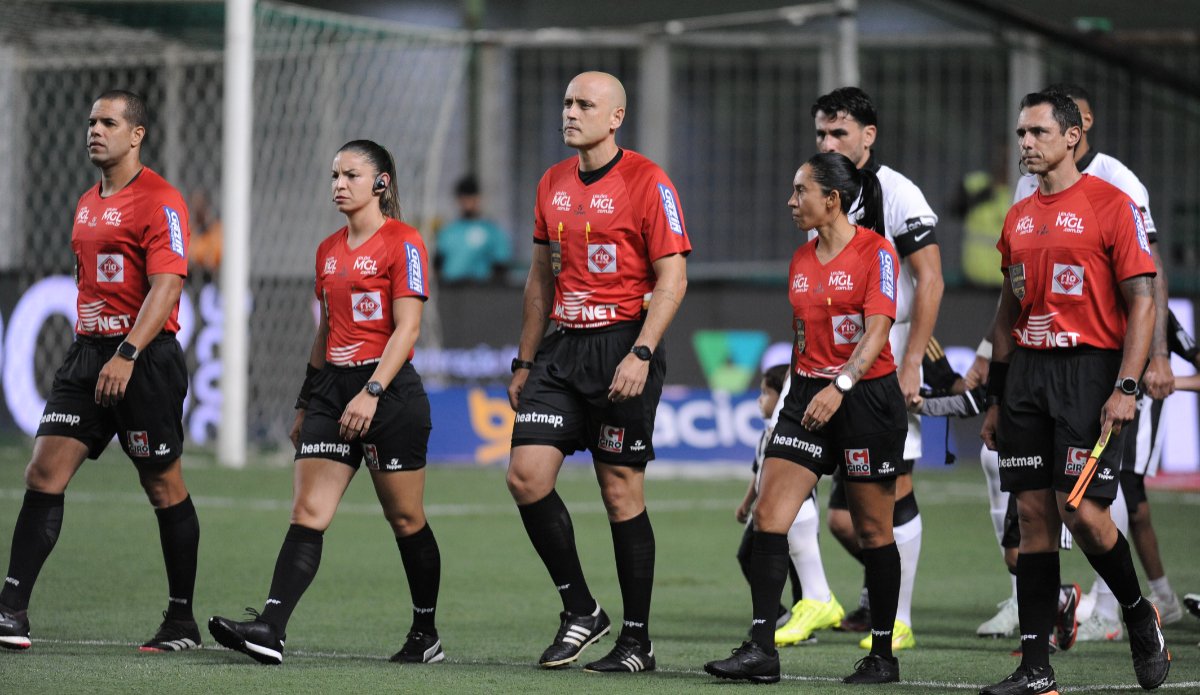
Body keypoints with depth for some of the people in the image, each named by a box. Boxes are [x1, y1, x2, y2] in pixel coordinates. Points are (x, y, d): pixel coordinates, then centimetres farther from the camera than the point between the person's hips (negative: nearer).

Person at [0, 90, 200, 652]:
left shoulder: (159, 200, -10)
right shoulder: (87, 204, 16)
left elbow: (166, 287, -19)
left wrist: (127, 354, -28)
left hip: (145, 358, -7)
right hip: (87, 353, 7)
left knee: (164, 488, 2)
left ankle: (182, 622, 11)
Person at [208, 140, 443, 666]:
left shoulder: (402, 243, -7)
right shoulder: (328, 251, 15)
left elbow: (407, 328, -14)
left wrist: (371, 393, -22)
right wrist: (306, 401, 22)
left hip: (390, 390, -6)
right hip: (333, 387, 6)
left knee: (405, 519, 3)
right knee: (308, 511, -6)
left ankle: (426, 635, 17)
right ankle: (269, 631, -18)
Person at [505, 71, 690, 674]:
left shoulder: (646, 182, -8)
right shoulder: (553, 184, 13)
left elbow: (672, 279, -11)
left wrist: (641, 354, -21)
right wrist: (525, 362, 16)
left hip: (622, 346, -6)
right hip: (562, 347, 6)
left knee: (622, 493, -3)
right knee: (526, 476, -6)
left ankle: (637, 641, 7)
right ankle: (579, 612, 8)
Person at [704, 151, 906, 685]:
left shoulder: (876, 253, -10)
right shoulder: (801, 261, 12)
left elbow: (876, 332, -19)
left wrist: (840, 387, -30)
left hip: (866, 396, -6)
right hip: (808, 395, 6)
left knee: (872, 530, 2)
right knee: (768, 515, -8)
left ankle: (883, 655, 13)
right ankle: (761, 649, -11)